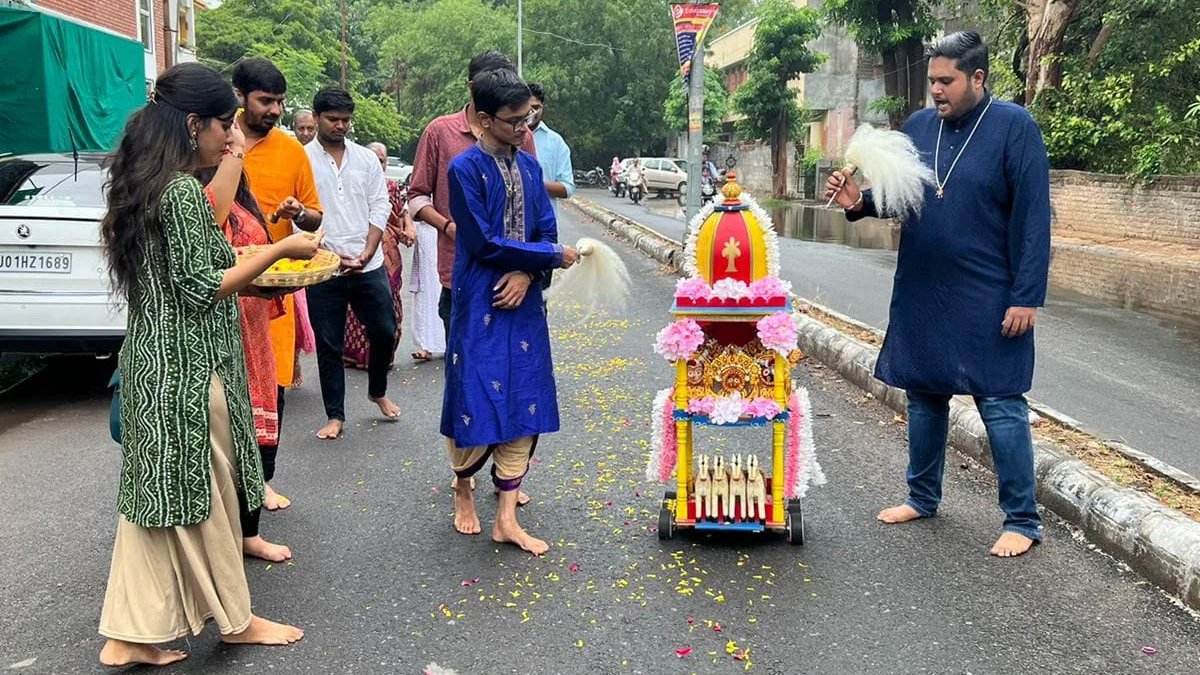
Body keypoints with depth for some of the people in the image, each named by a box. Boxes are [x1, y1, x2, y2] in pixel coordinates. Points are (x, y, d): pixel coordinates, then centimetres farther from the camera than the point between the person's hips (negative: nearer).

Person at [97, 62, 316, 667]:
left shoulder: (141, 188, 12)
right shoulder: (182, 191, -17)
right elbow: (200, 290, -18)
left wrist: (251, 273, 17)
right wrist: (280, 250, -13)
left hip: (152, 365, 9)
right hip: (190, 370, -9)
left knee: (152, 494, 12)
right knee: (205, 494, 5)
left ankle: (130, 634, 20)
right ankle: (234, 618, 23)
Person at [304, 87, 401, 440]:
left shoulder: (367, 159, 8)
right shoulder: (302, 159, -1)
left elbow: (379, 209, 4)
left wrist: (367, 253, -8)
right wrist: (329, 253, -12)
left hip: (369, 266, 2)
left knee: (384, 332, 7)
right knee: (329, 345, 5)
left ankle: (378, 391, 33)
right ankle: (335, 415, 17)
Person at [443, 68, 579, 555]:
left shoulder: (528, 166, 8)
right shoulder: (465, 168, -10)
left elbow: (546, 231, 7)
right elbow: (485, 243, -15)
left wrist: (527, 273, -13)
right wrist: (552, 256, -9)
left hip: (523, 301, 6)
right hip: (479, 305, -5)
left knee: (524, 404, 5)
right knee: (477, 402, 0)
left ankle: (507, 519, 14)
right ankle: (463, 488, 30)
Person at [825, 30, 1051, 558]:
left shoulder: (1014, 127, -9)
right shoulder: (918, 126, 6)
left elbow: (1033, 217, -11)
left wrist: (1027, 296, -15)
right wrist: (860, 202, -8)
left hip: (988, 302, -6)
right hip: (921, 295, 6)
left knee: (1001, 404, -1)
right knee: (924, 396, 15)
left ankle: (1022, 520, 12)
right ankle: (922, 497, 32)